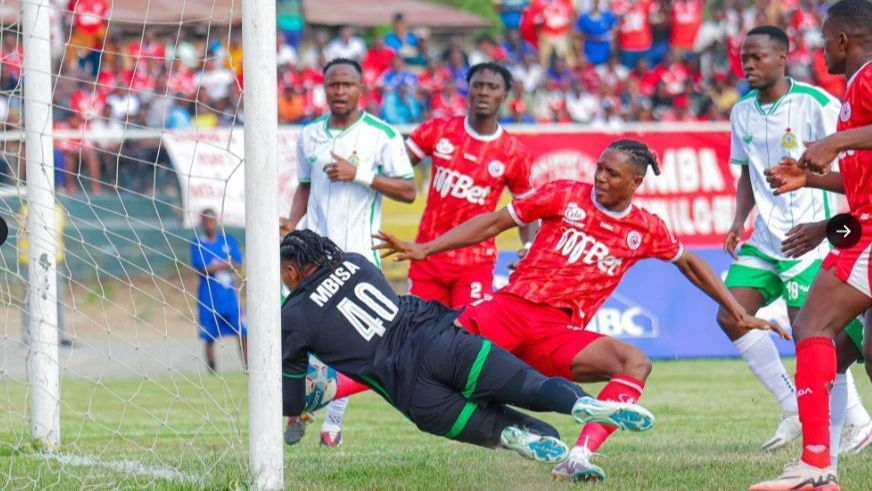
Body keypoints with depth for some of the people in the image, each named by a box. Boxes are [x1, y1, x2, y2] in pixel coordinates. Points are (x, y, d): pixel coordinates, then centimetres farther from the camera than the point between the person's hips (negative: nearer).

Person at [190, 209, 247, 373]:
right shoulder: (198, 244, -1)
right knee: (210, 337, 2)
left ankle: (247, 367, 4)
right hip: (209, 297, -2)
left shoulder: (228, 241, 7)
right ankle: (211, 371, 11)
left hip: (230, 296, 2)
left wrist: (215, 267, -13)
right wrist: (226, 265, -7)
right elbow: (202, 268, -12)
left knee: (242, 333, -2)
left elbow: (238, 265, 0)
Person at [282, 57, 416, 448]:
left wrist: (360, 174, -16)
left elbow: (408, 191, -6)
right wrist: (293, 224, 7)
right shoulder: (309, 135, 11)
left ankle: (333, 422, 6)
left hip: (359, 251, -3)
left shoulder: (382, 135, -3)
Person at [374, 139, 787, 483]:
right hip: (511, 308, -1)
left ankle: (578, 459, -34)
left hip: (559, 334, 1)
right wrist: (425, 249, 3)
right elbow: (495, 222, 7)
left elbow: (689, 264, 26)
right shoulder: (566, 196, 4)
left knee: (636, 363, -25)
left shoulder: (646, 230, 9)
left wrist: (739, 314, 23)